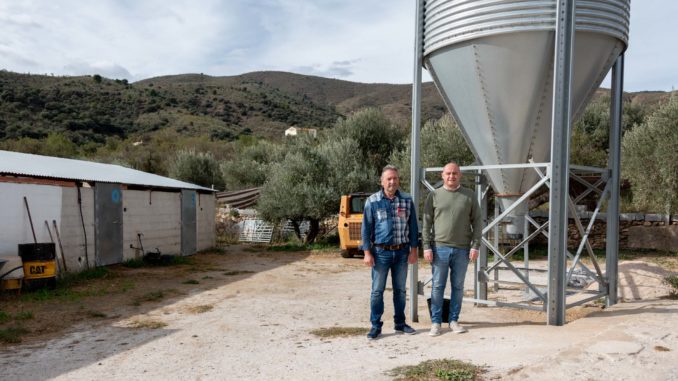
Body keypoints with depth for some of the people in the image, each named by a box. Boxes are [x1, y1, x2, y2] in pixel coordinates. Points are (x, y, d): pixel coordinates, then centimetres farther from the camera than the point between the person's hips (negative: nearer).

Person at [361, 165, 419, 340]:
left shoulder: (407, 200, 4)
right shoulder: (372, 201, -3)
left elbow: (413, 226, 7)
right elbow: (366, 228, -2)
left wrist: (413, 250, 2)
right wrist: (367, 253, -8)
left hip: (402, 252, 2)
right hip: (381, 252, -2)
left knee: (400, 290, 13)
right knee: (377, 290, 2)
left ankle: (400, 323, 25)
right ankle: (375, 326, 12)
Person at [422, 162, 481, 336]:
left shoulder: (469, 195, 7)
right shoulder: (434, 195, 4)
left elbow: (477, 222, 6)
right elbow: (426, 223, 2)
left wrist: (475, 246, -3)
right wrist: (426, 247, -5)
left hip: (462, 249, 1)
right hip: (440, 248, -1)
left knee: (458, 286, 9)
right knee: (438, 286, 3)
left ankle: (453, 320, 20)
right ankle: (436, 322, 12)